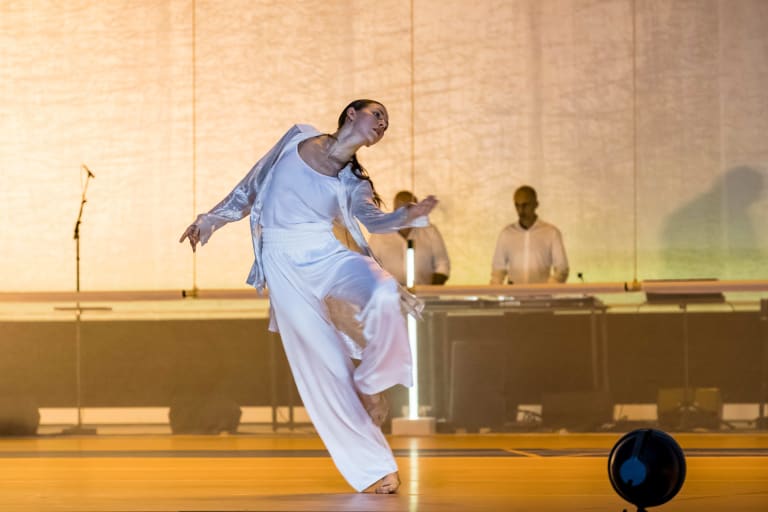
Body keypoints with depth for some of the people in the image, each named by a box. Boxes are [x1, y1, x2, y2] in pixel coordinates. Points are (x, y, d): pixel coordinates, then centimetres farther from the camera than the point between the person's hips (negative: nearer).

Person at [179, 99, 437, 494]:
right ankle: (371, 466, 1)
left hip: (328, 257, 1)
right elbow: (254, 181, 15)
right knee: (323, 362, -5)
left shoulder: (353, 183, 5)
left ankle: (370, 384, -5)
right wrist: (211, 219, 18)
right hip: (285, 266, -1)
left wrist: (409, 216, -35)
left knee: (383, 295, -31)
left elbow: (373, 219, -14)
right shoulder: (298, 140, 4)